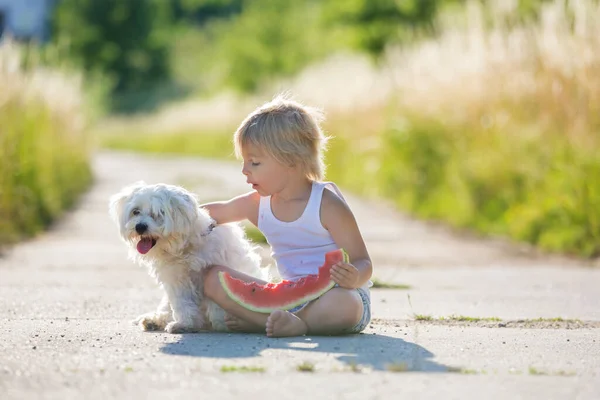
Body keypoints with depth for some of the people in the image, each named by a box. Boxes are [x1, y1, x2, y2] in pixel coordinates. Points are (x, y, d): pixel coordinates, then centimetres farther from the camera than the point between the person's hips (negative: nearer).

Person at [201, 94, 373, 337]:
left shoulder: (327, 205, -13)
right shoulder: (258, 205, 6)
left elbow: (363, 264, -14)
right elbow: (216, 212, 28)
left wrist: (354, 278, -37)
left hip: (337, 293, -6)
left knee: (340, 304, -44)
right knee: (213, 278, -9)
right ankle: (278, 321, -26)